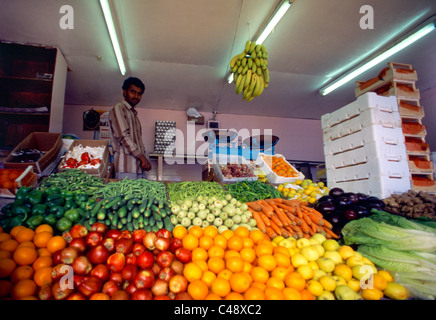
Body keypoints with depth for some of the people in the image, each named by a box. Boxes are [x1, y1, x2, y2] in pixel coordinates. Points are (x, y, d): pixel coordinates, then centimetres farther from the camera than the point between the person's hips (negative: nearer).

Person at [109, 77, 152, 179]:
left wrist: (144, 160, 12)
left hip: (138, 167, 8)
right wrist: (142, 157, -13)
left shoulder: (134, 114, 26)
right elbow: (123, 136, -11)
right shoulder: (118, 109, 1)